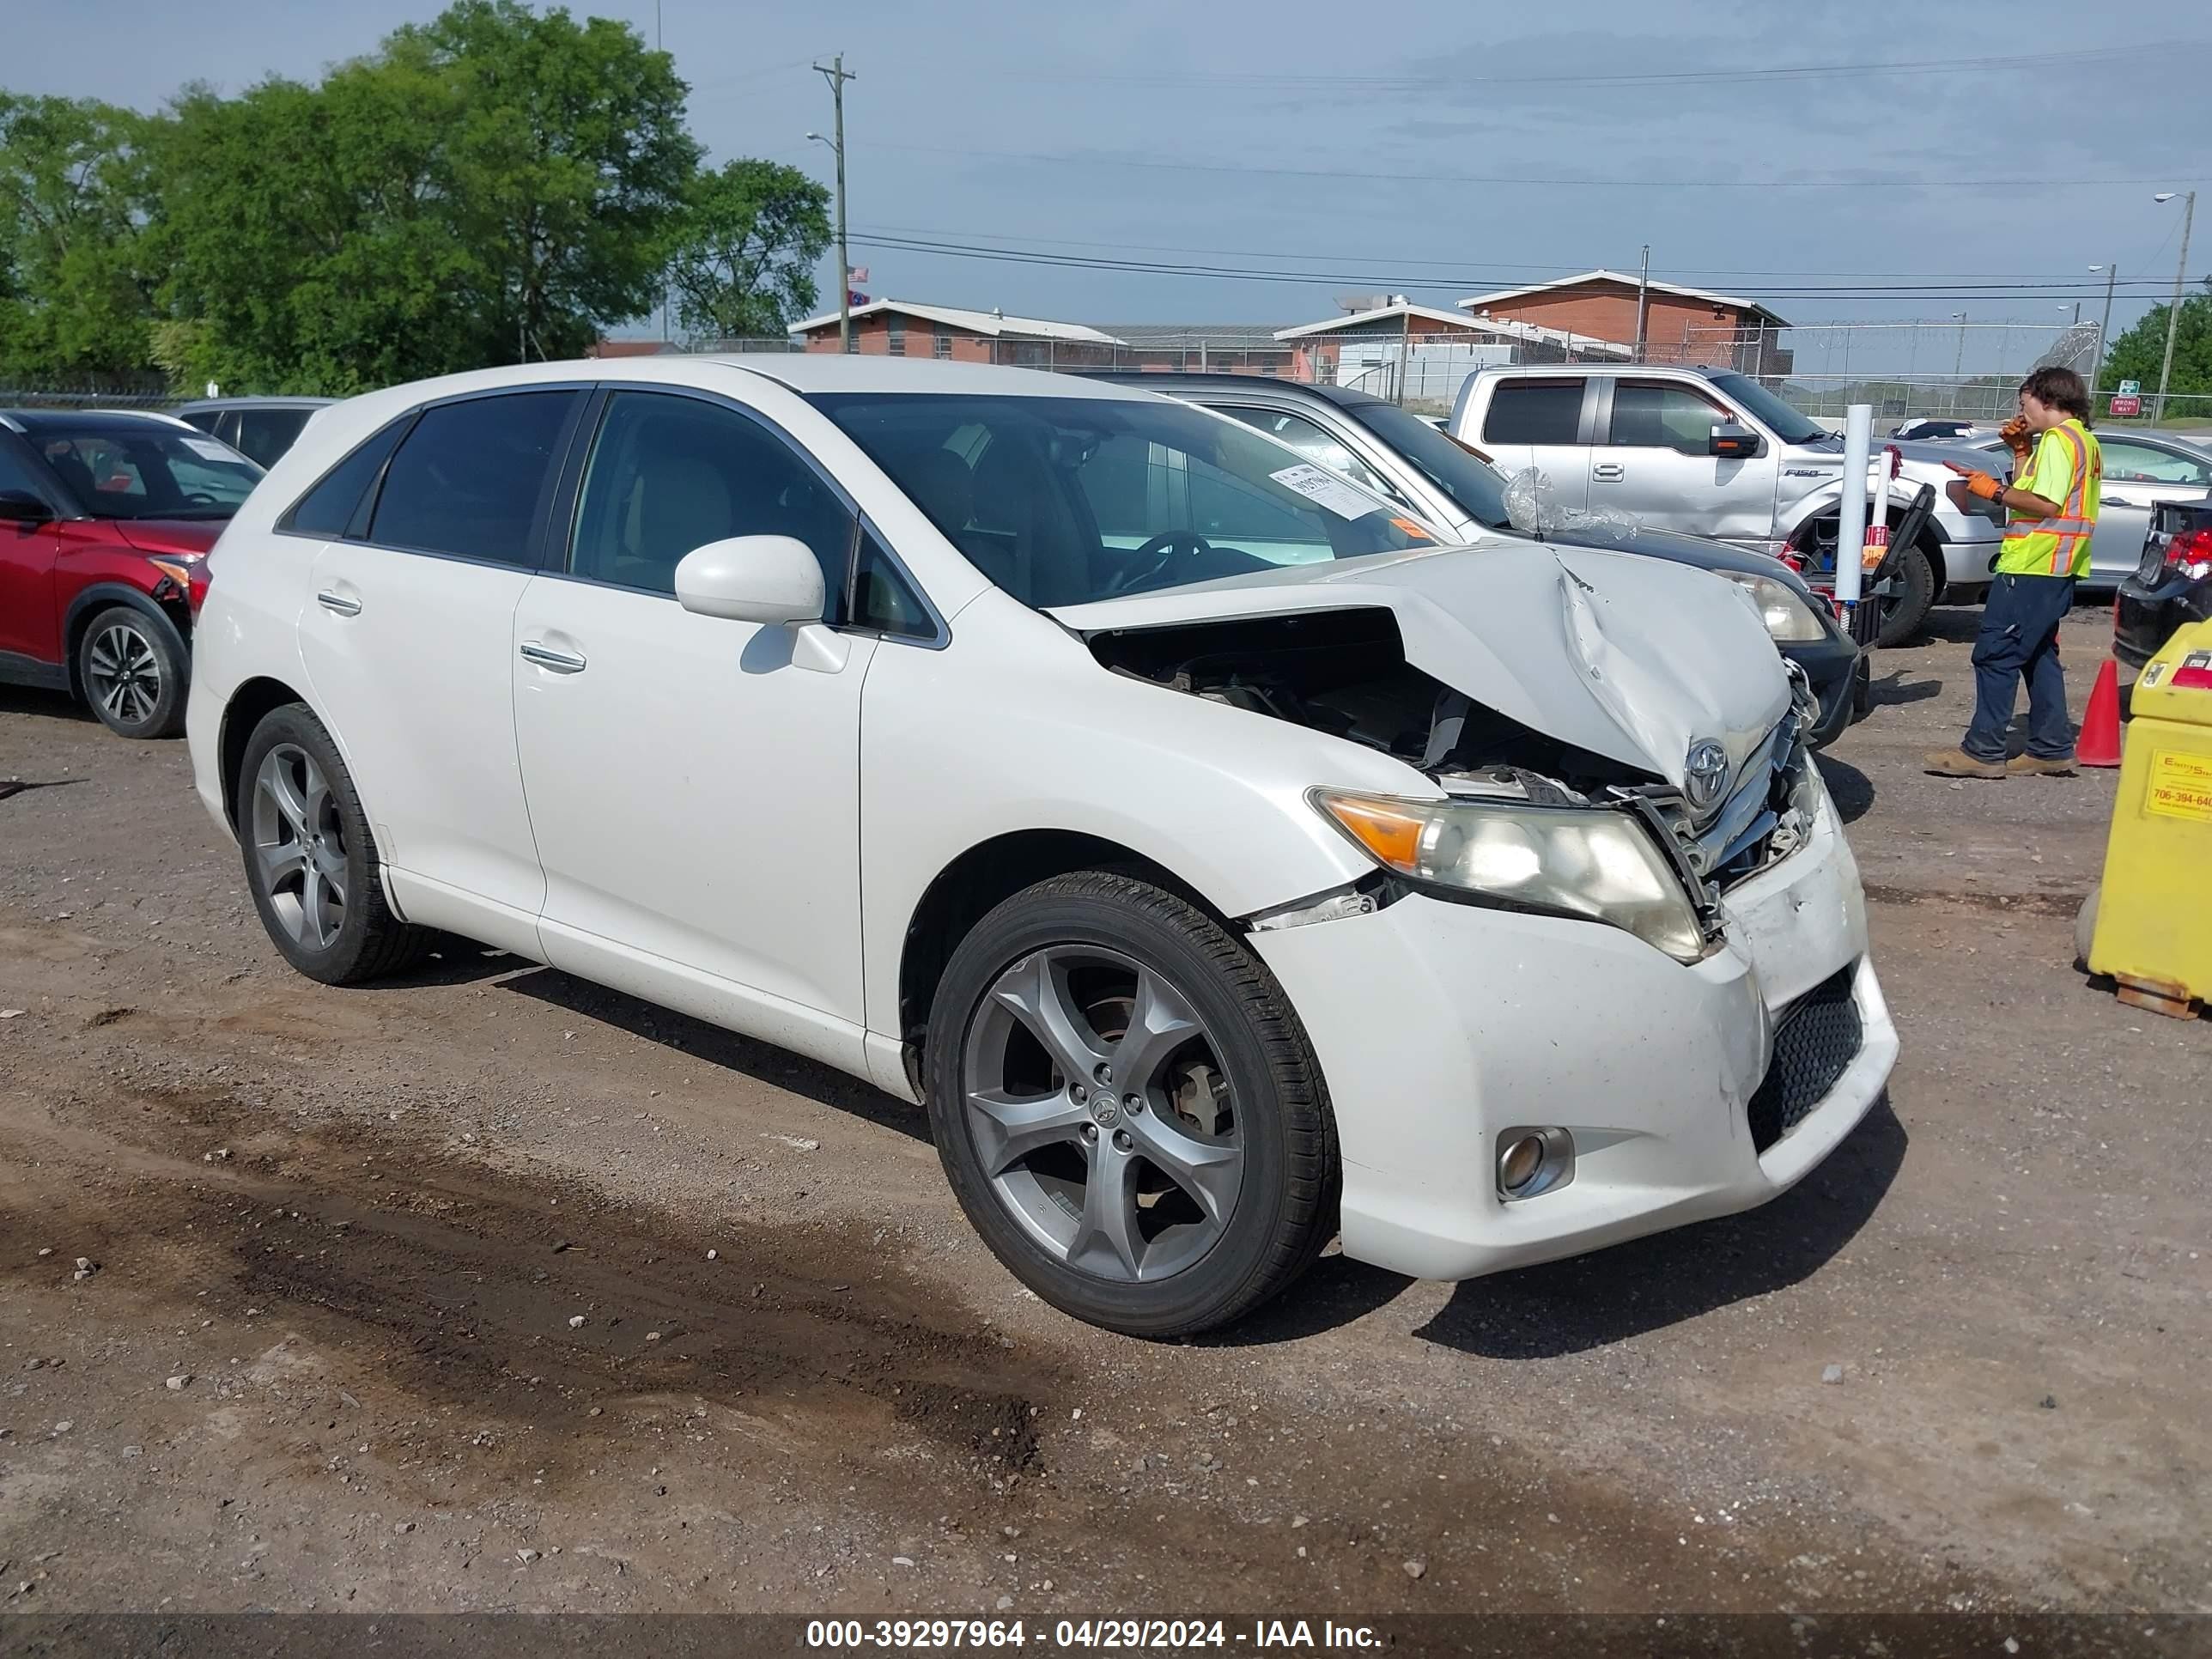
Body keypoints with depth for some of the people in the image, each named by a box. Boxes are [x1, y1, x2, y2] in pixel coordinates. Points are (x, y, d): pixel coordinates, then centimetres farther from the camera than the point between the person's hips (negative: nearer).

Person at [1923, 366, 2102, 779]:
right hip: (2055, 570, 11)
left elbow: (2046, 505, -21)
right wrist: (2022, 452, 14)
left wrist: (1994, 490, -13)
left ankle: (1984, 751, -10)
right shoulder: (2083, 442, 21)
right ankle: (2052, 748, 17)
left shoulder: (2059, 440, -11)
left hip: (2031, 567, -11)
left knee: (1995, 654, -9)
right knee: (2038, 656, 15)